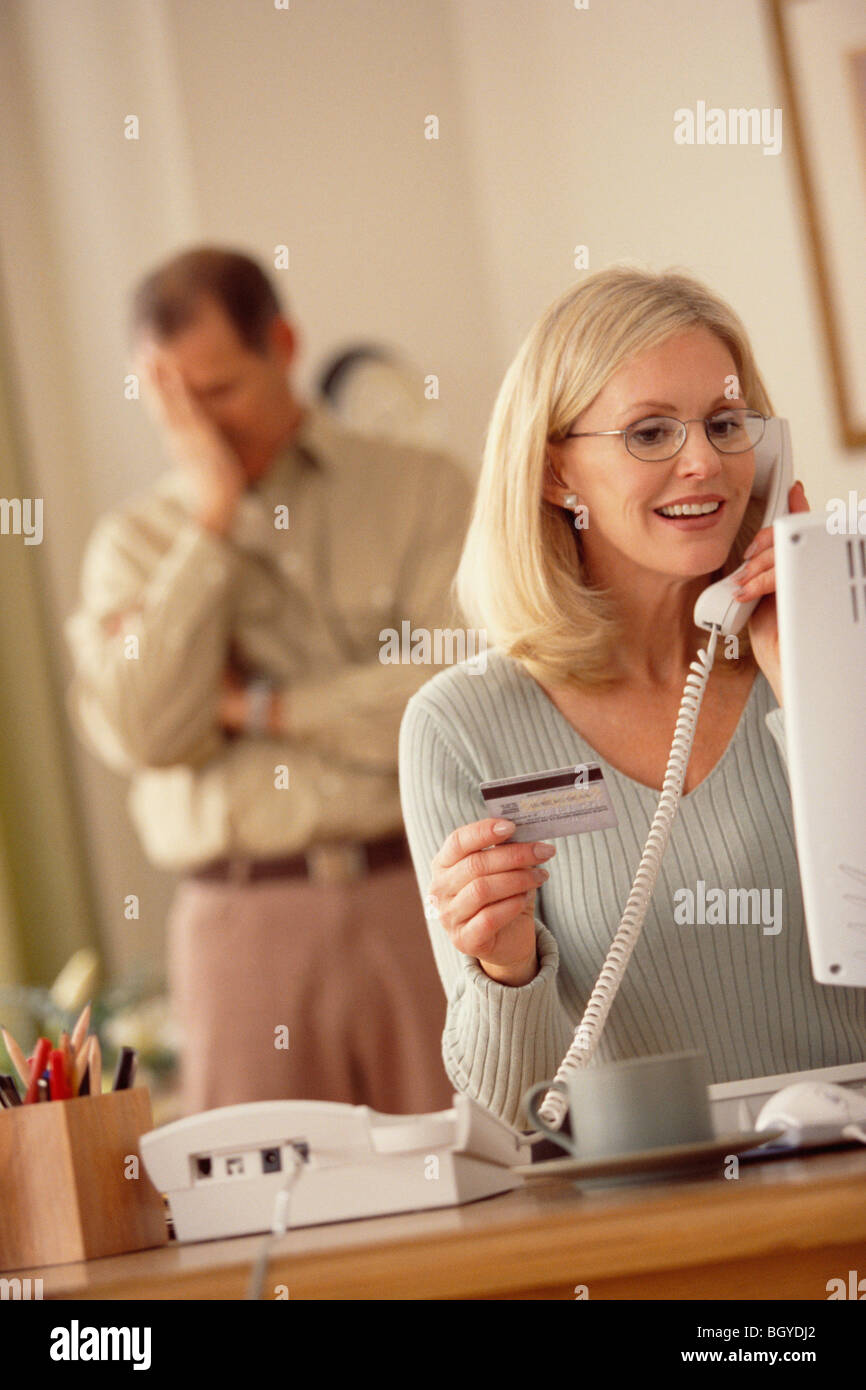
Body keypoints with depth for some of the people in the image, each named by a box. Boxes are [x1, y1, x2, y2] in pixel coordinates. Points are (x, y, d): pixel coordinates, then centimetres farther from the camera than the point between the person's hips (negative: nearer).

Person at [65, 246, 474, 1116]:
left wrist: (256, 707, -4)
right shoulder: (134, 543, 10)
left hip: (421, 896, 0)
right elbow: (142, 734, -7)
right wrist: (211, 524, -6)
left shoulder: (423, 491, 6)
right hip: (245, 925, 1)